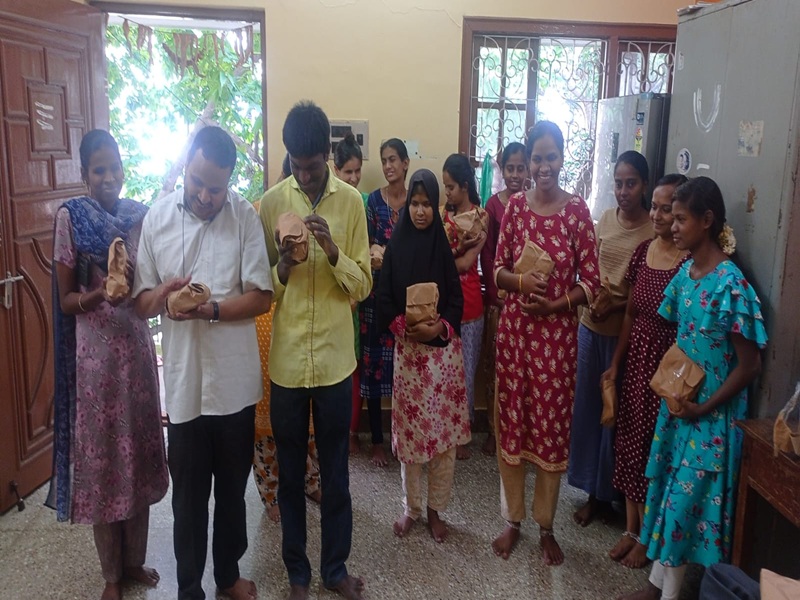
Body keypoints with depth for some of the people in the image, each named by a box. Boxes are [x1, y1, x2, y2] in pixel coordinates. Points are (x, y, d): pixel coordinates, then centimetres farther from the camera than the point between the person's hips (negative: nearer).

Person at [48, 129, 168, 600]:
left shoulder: (141, 216, 3)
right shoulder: (71, 217, -6)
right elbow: (65, 301, -6)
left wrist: (134, 282, -15)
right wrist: (99, 294, -24)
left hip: (137, 346, 3)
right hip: (94, 352, -3)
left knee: (139, 451, 12)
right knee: (100, 457, 6)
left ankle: (135, 560, 31)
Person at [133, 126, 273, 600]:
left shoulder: (244, 216, -6)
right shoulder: (157, 217, -2)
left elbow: (261, 297, -7)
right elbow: (142, 302, 1)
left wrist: (210, 309, -21)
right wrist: (162, 294, -20)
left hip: (235, 379, 0)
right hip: (184, 381, 0)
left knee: (233, 487, 17)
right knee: (189, 493, 13)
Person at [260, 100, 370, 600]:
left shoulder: (351, 201, -2)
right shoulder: (271, 202, 0)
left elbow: (363, 285, -2)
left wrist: (333, 251, -20)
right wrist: (281, 270, -17)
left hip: (335, 359, 0)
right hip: (286, 361, 1)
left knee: (336, 472, 13)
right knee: (290, 474, 13)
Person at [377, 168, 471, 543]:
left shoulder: (443, 246, 0)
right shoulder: (395, 247, 0)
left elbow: (457, 300, 0)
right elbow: (384, 302, 0)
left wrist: (439, 328, -17)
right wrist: (406, 327, -16)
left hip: (444, 349, 0)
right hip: (407, 349, 0)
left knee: (445, 432, 5)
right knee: (410, 432, 7)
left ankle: (436, 509, 22)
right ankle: (411, 508, 24)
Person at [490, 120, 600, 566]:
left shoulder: (577, 210, -6)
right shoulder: (515, 206, 1)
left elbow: (591, 282, -4)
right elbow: (498, 269, 5)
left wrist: (553, 305, -18)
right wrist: (520, 281, -15)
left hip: (558, 332, -2)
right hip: (514, 328, 2)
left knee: (553, 425, 8)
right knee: (512, 420, 9)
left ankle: (547, 527, 27)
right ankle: (513, 520, 27)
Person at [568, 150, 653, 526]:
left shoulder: (654, 230, -10)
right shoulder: (605, 219, 7)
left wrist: (619, 305, -21)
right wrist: (596, 296, -8)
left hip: (624, 332, -5)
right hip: (591, 325, 5)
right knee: (587, 406, 11)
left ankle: (607, 494, 24)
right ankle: (591, 492, 26)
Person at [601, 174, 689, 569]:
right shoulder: (643, 251, 5)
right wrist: (616, 363, 12)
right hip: (635, 358, 6)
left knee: (654, 446, 5)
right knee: (628, 441, 14)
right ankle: (631, 528, 31)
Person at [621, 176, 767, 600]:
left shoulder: (731, 285, -21)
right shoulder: (685, 272, 2)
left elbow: (750, 365, -17)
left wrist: (703, 408, -15)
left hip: (710, 415, -7)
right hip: (678, 403, 7)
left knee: (688, 500, 5)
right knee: (668, 491, 16)